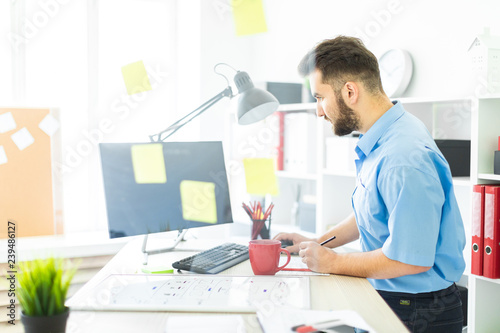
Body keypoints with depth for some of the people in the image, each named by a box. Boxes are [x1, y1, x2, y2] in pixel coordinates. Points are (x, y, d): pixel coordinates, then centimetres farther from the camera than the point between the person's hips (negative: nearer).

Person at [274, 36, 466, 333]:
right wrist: (317, 243, 12)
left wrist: (332, 262, -14)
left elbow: (410, 258, -26)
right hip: (385, 298, 8)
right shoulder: (378, 143, 6)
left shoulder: (404, 158, -26)